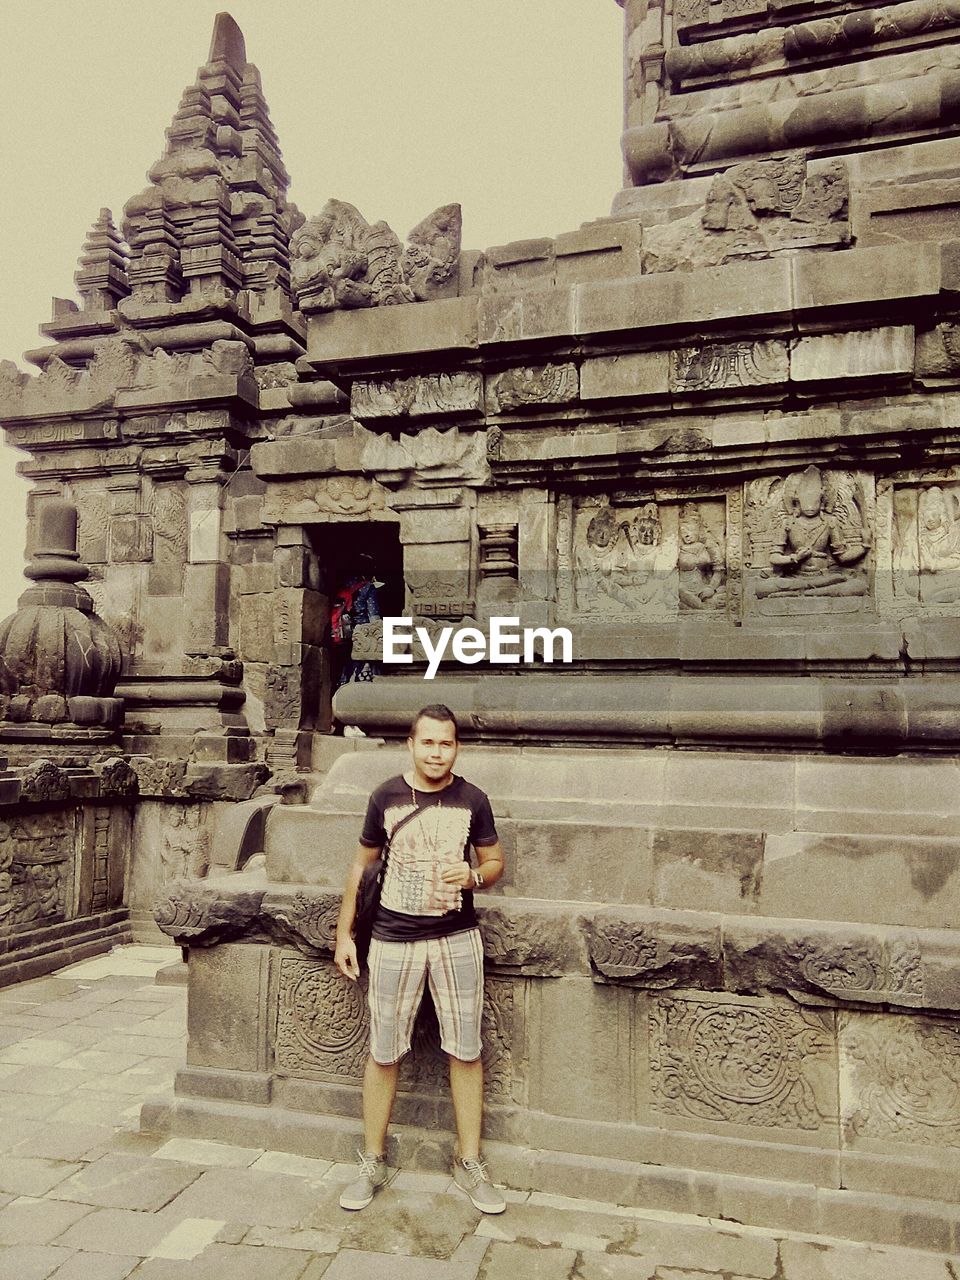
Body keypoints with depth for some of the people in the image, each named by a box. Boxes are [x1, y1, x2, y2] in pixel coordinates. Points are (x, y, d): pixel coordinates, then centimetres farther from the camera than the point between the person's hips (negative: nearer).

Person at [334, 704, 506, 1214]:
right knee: (383, 1053, 8)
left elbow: (495, 862, 8)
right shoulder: (387, 796, -4)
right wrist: (344, 933, 6)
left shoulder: (472, 799, -3)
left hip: (457, 937, 1)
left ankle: (470, 1163, 24)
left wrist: (473, 876, -15)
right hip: (394, 938, 0)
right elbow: (362, 865, 6)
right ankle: (372, 1163, 26)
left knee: (465, 1051, 7)